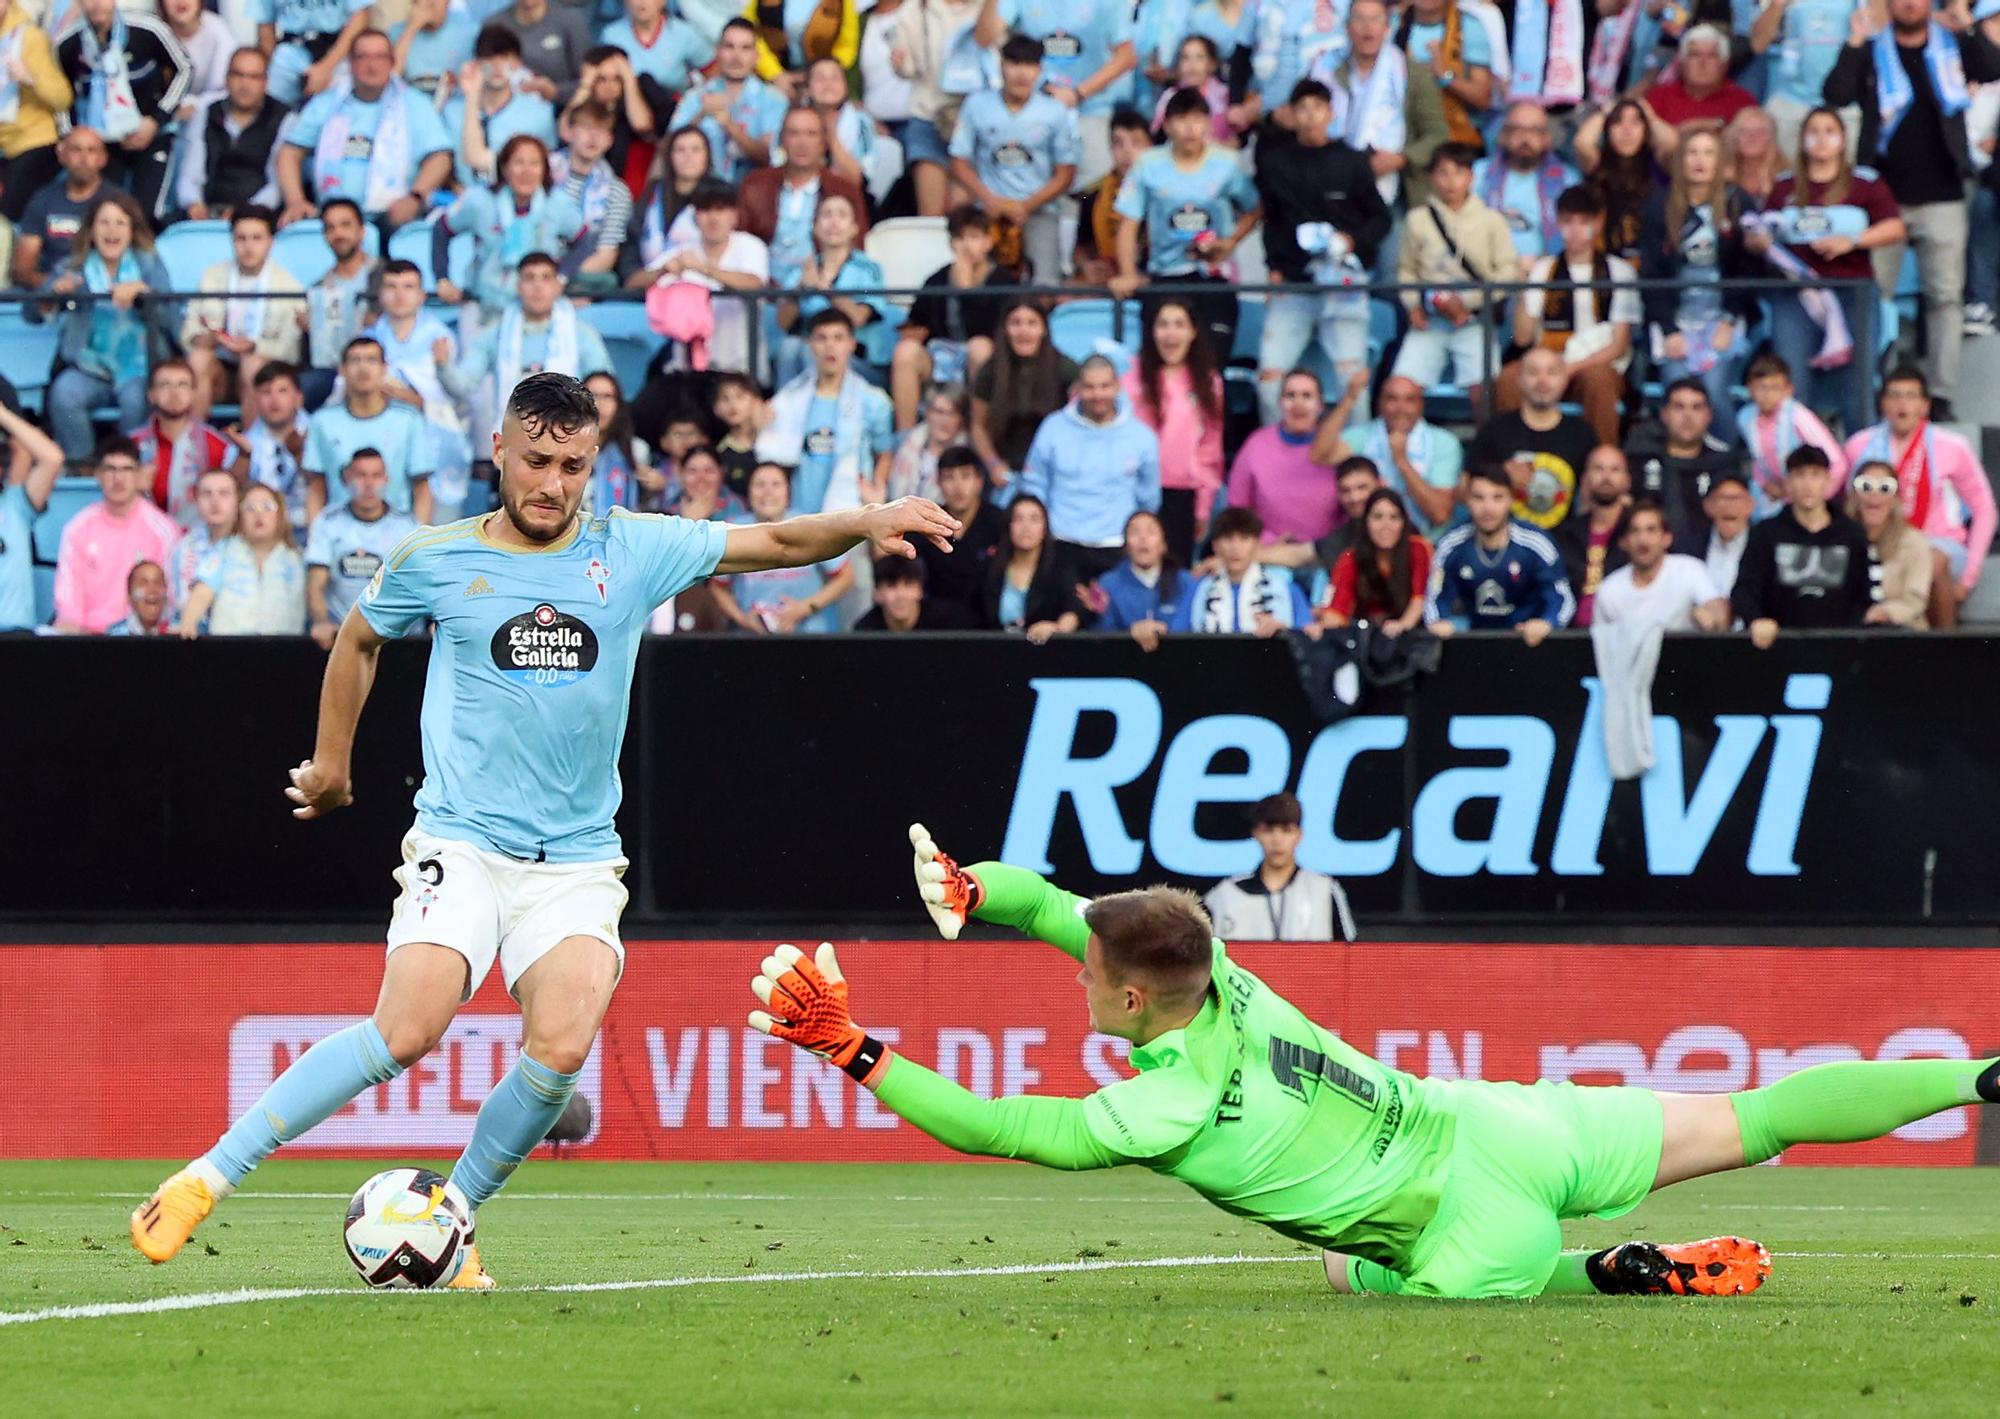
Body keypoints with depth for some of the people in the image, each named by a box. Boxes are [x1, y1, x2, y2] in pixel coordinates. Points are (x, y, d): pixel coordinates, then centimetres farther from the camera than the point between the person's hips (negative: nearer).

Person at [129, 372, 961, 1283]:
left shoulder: (632, 552, 4)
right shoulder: (434, 560, 2)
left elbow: (778, 541, 3)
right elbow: (359, 640, 21)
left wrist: (863, 523, -15)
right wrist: (331, 761, 27)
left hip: (577, 859, 2)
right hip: (460, 842, -2)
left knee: (561, 1049, -21)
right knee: (407, 1032, -23)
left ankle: (449, 1218, 1)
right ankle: (209, 1177, -14)